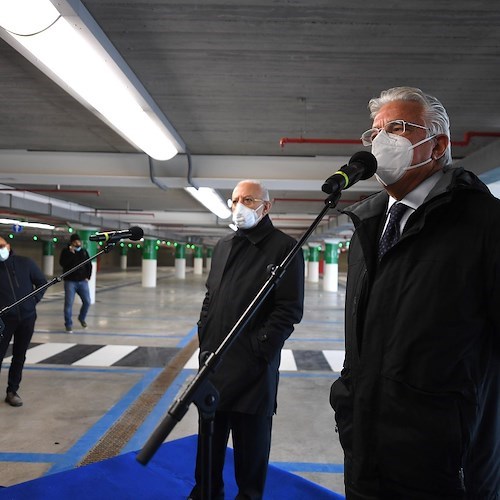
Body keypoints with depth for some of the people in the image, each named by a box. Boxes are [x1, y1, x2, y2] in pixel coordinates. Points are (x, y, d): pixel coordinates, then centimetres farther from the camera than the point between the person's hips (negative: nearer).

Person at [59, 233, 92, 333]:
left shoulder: (84, 251, 8)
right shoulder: (66, 251, -2)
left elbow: (89, 265, 14)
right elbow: (62, 263, -17)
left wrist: (88, 277, 4)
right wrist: (71, 253, -23)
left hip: (82, 281, 3)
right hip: (70, 281, -3)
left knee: (87, 302, 3)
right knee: (68, 303, -5)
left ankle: (82, 318, 29)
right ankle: (68, 324, 7)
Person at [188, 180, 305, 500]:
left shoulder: (285, 248, -8)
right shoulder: (223, 246, 13)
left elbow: (290, 310, -13)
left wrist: (257, 350, -16)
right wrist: (205, 340, 8)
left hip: (254, 366, -6)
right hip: (214, 361, 6)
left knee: (251, 440, 9)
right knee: (210, 435, 19)